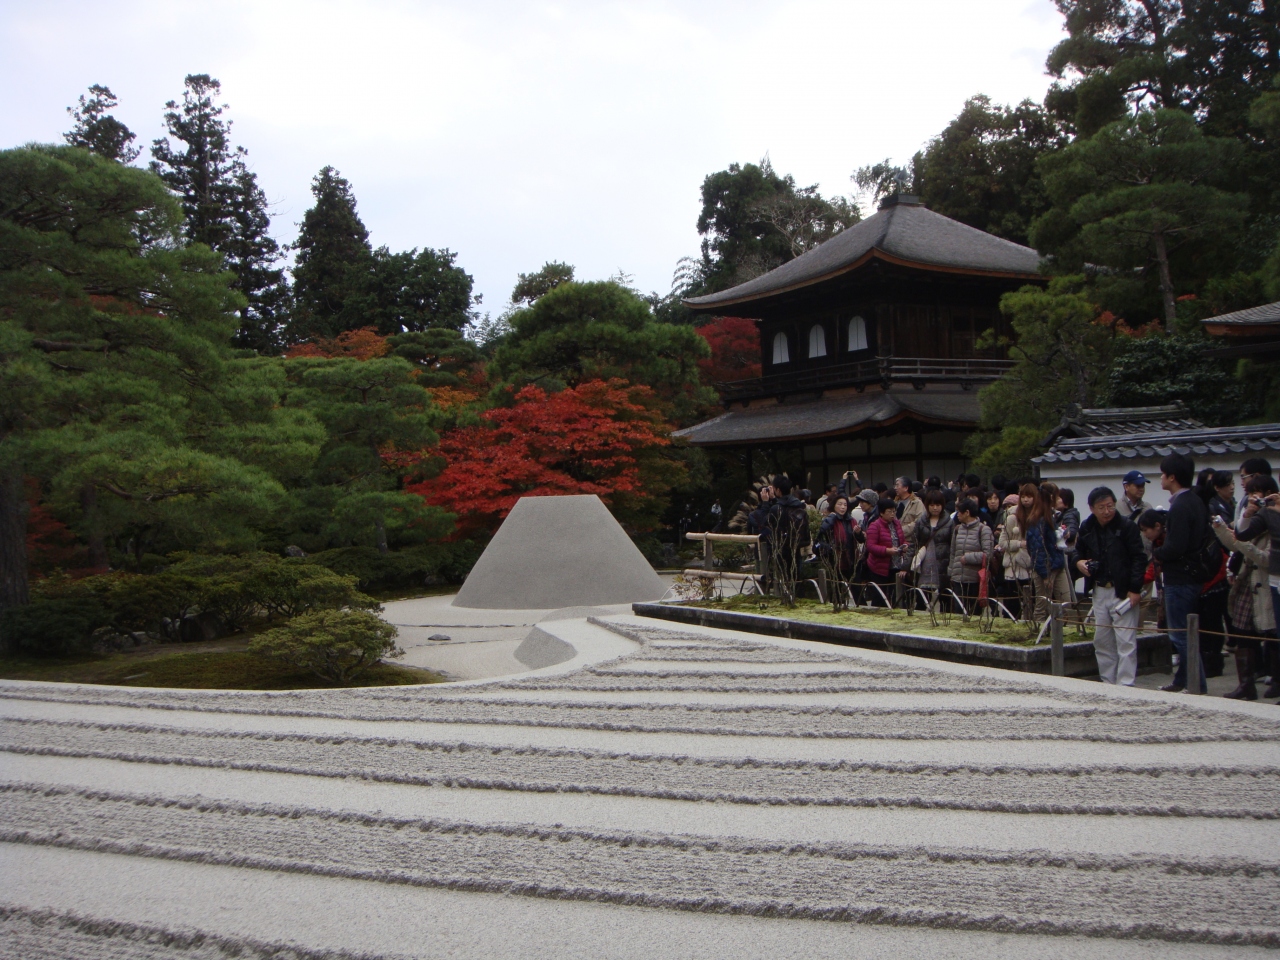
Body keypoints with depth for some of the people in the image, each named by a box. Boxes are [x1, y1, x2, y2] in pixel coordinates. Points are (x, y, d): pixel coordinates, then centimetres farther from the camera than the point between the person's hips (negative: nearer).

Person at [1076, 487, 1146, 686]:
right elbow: (1078, 551, 23)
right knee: (1101, 641, 10)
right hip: (1099, 591, 6)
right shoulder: (1087, 528, 7)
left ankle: (1125, 685, -3)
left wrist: (1135, 589, -16)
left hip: (1123, 592, -6)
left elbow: (1139, 559, -10)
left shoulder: (1127, 526, -8)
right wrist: (1078, 562, -1)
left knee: (1126, 642, -6)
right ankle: (1107, 683, 19)